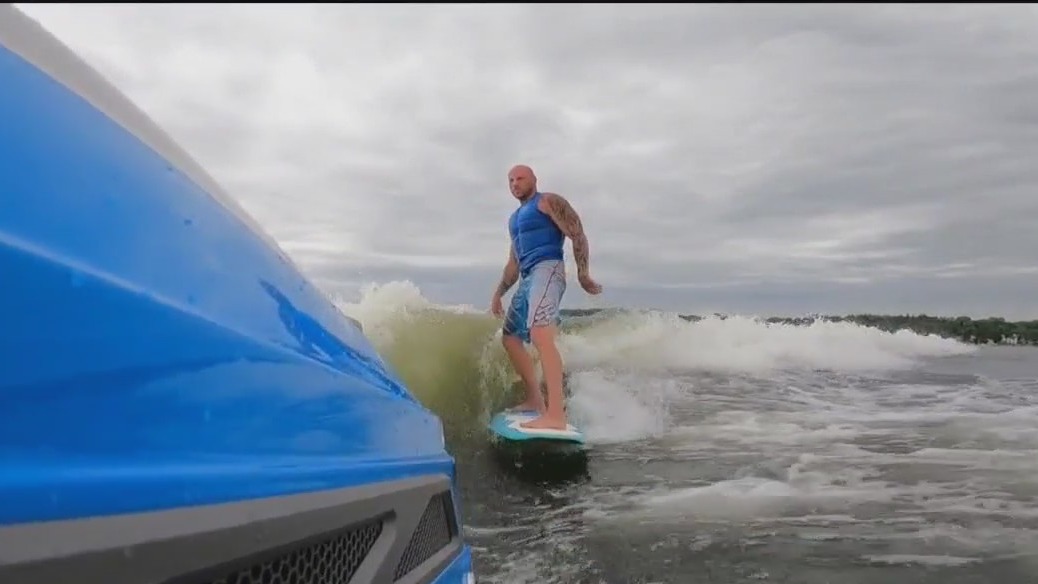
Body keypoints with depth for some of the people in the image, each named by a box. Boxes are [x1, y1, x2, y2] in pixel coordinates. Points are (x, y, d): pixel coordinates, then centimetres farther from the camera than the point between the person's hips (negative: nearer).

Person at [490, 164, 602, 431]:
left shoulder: (549, 201, 3)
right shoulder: (515, 218, 28)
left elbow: (577, 235, -7)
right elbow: (513, 263, 31)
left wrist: (583, 274, -16)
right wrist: (498, 293, 24)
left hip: (547, 270, -10)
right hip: (527, 279, 10)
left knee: (540, 335, -28)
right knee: (510, 338, 15)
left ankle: (555, 415, -37)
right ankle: (534, 400, 24)